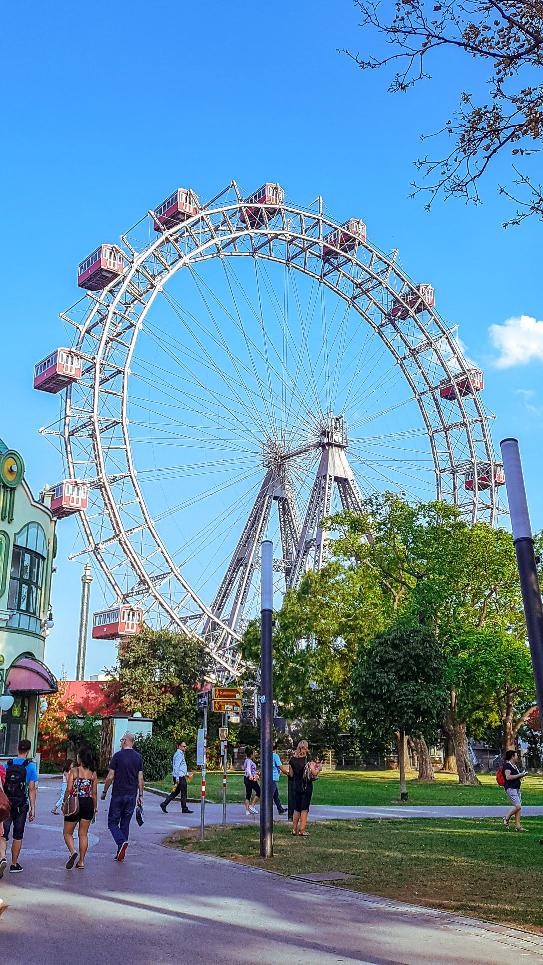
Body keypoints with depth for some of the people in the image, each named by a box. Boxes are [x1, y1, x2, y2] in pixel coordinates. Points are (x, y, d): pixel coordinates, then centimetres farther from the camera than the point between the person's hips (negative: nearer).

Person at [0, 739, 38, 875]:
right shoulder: (31, 766, -5)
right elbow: (31, 789, -6)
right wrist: (33, 808, 0)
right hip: (21, 805, -1)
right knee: (18, 836, 12)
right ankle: (14, 865, 20)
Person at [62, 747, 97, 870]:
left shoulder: (74, 771, -9)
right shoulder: (93, 773, 2)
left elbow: (69, 789, -12)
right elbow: (94, 792, 4)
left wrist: (65, 802, 1)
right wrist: (95, 807, 13)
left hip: (75, 803, -4)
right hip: (88, 804, 4)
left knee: (68, 833, 11)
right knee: (83, 834, 13)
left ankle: (73, 852, -13)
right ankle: (81, 861, 13)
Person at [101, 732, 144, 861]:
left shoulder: (118, 756, -8)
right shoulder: (138, 757, 4)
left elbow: (110, 777, -8)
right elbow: (140, 779, 4)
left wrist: (104, 791, 5)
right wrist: (140, 796, 10)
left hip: (118, 795, -4)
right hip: (132, 796, 4)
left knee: (113, 822, 6)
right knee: (125, 824, 13)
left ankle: (122, 842, -17)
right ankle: (120, 853, 14)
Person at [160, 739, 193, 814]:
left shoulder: (181, 754, 17)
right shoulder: (179, 754, -15)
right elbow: (176, 767, -21)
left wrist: (187, 774, 26)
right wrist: (177, 778, -24)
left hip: (181, 777, 10)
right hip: (180, 777, -10)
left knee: (176, 792, 13)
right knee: (183, 793, 0)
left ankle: (164, 804, 12)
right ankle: (184, 809, 9)